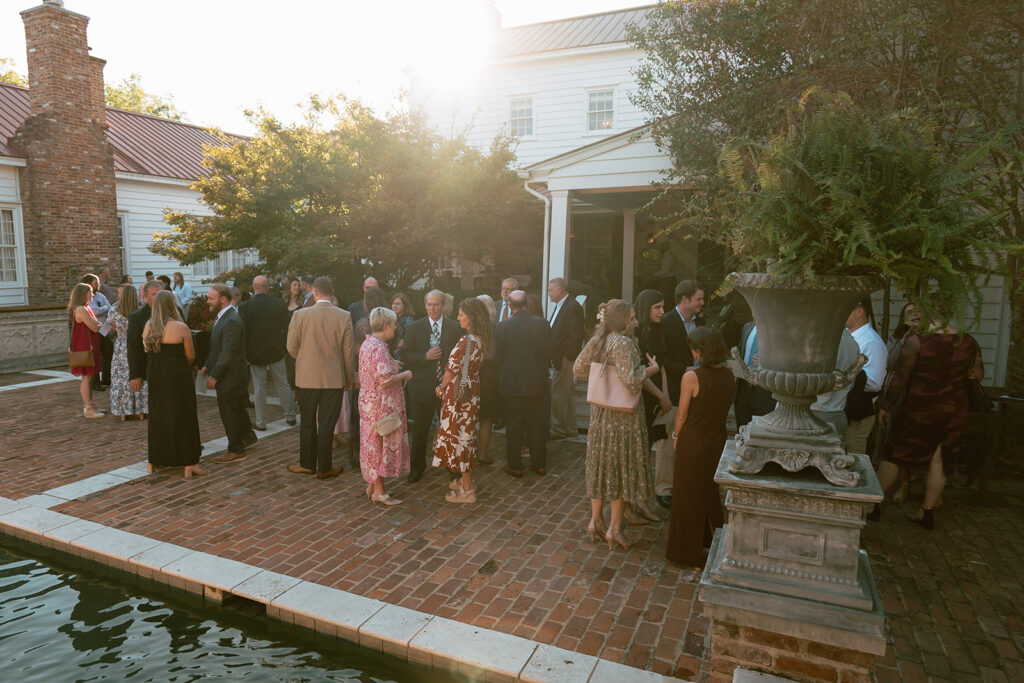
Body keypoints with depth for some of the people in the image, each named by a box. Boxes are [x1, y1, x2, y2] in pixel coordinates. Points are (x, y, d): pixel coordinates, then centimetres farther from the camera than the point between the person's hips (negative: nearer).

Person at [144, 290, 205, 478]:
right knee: (183, 418, 3)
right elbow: (191, 356, -6)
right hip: (178, 378, -5)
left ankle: (155, 461, 27)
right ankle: (189, 464, 7)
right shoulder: (181, 328, -13)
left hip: (155, 378, 5)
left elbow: (147, 352, 7)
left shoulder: (148, 327, 2)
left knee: (157, 417, 17)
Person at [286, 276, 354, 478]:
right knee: (327, 424, 7)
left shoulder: (300, 315, -8)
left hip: (307, 378, 0)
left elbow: (292, 347, -1)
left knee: (307, 424, 14)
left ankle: (307, 464, 25)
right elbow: (348, 353, -2)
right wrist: (349, 378, 10)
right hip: (334, 379, 0)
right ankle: (324, 467, 15)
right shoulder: (344, 317, -7)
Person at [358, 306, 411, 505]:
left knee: (372, 443, 17)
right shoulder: (379, 348, -22)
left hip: (368, 400, 10)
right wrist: (404, 375, -12)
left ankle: (371, 484, 27)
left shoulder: (367, 343, 9)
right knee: (382, 443, -1)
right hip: (381, 405, -10)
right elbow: (385, 380, -27)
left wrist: (392, 364, 16)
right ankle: (379, 491, 9)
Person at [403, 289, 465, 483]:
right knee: (420, 428, 9)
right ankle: (417, 466, 25)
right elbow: (406, 356, -2)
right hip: (423, 387, 0)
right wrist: (426, 356, -18)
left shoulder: (455, 328, 2)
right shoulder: (415, 328, 2)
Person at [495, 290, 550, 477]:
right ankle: (539, 464, 22)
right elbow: (548, 352, -1)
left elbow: (498, 356, -5)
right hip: (536, 382, 2)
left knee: (513, 425, 7)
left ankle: (515, 466, 14)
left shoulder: (502, 327, -10)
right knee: (536, 424, 14)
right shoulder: (542, 324, -5)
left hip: (511, 383, -2)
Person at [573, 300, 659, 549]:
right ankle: (615, 528, 14)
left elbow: (578, 369, 11)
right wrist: (652, 369, -11)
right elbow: (631, 381, -28)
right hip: (622, 415, -8)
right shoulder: (623, 343, -20)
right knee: (622, 467, 5)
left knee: (601, 464, 17)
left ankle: (596, 520, 28)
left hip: (600, 411, 8)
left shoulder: (596, 340, 3)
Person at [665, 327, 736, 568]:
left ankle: (688, 551, 27)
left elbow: (682, 414, -12)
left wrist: (676, 435, 4)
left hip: (693, 442, -5)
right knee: (710, 492, 26)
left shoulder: (691, 377, -22)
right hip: (718, 441, 6)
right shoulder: (728, 374, -5)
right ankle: (714, 542, 41)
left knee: (688, 496, 12)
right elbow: (726, 407, 7)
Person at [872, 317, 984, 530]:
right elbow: (979, 375, 11)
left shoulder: (916, 341, -17)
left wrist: (885, 406, -4)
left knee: (895, 454, 7)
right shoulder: (968, 342, -1)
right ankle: (927, 511, 18)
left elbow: (899, 378, -14)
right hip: (954, 411, 4)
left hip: (919, 410, -4)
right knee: (940, 460, 11)